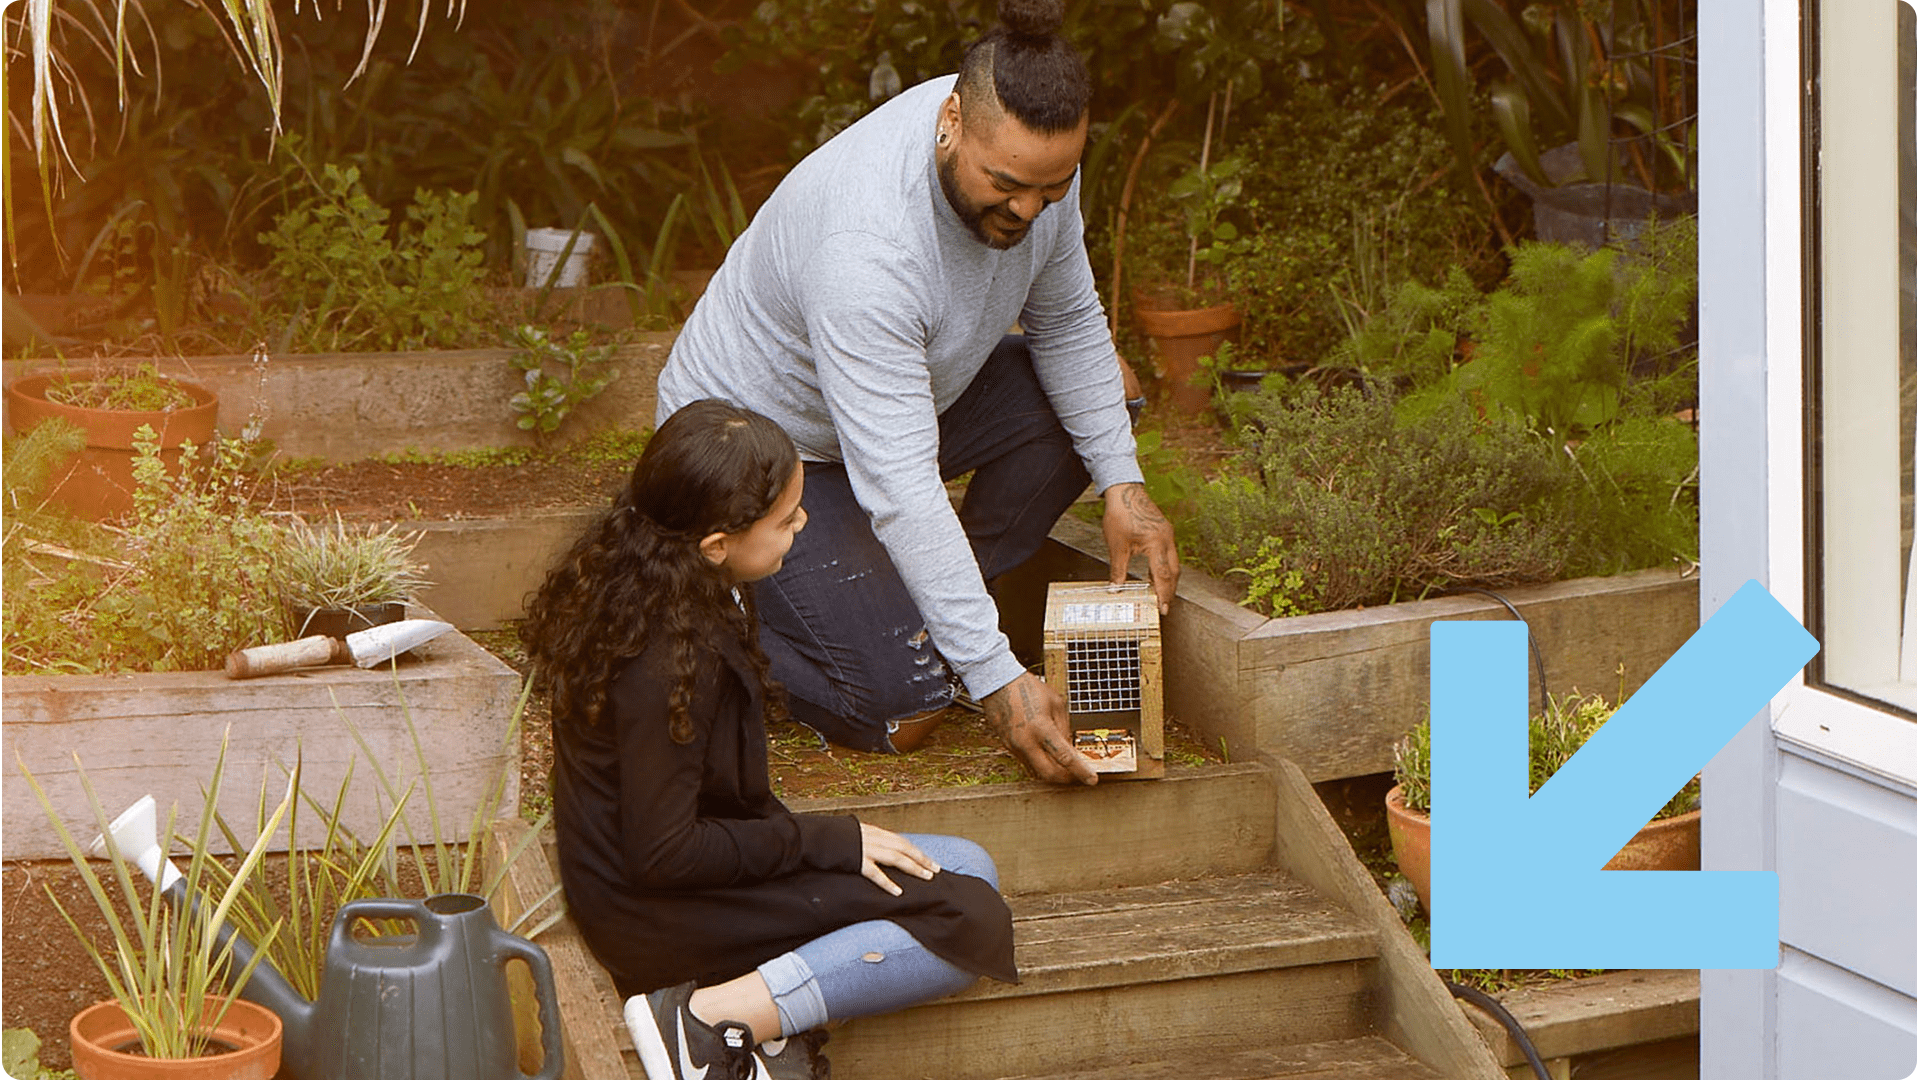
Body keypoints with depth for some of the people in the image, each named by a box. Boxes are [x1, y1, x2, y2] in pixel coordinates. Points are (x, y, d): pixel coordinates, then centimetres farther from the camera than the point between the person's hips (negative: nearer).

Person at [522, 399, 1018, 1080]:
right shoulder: (670, 662, -28)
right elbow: (663, 854, -25)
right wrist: (830, 841, -17)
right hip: (657, 923, -10)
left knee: (969, 869, 7)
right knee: (973, 922, -17)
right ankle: (714, 1017, -17)